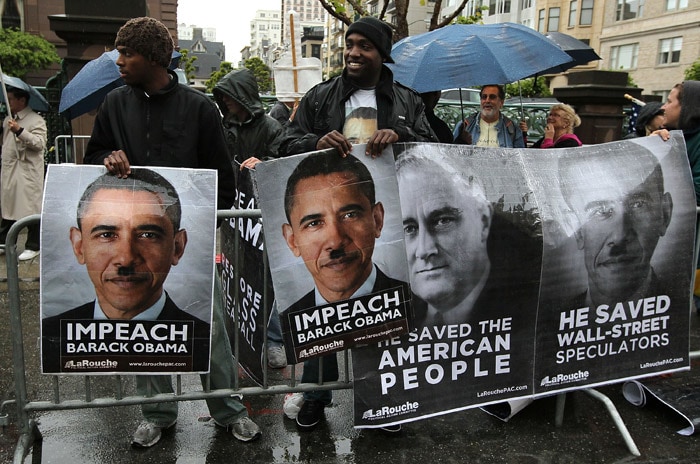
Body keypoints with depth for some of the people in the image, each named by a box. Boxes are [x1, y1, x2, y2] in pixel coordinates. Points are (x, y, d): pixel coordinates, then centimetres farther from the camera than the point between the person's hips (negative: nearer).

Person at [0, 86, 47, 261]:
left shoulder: (36, 120, -9)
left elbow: (40, 144, -21)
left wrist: (20, 131, -29)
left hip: (28, 172, -8)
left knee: (31, 209, -2)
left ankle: (33, 247, 6)